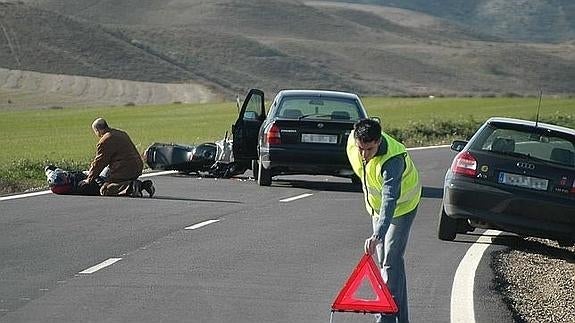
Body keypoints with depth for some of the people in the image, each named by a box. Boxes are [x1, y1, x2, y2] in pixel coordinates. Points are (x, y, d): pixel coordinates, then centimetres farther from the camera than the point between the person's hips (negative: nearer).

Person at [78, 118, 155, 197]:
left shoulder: (104, 141, -8)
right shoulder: (122, 134, 19)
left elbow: (98, 163, -5)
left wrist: (89, 180, 5)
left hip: (123, 170, -9)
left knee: (105, 190, -7)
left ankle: (131, 187, -24)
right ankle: (143, 185, 3)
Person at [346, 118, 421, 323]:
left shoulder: (393, 160, -41)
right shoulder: (353, 141, -20)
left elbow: (390, 200, -52)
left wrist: (377, 235, -64)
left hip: (402, 205, -7)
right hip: (377, 204, 8)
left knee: (391, 262, -15)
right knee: (382, 262, 10)